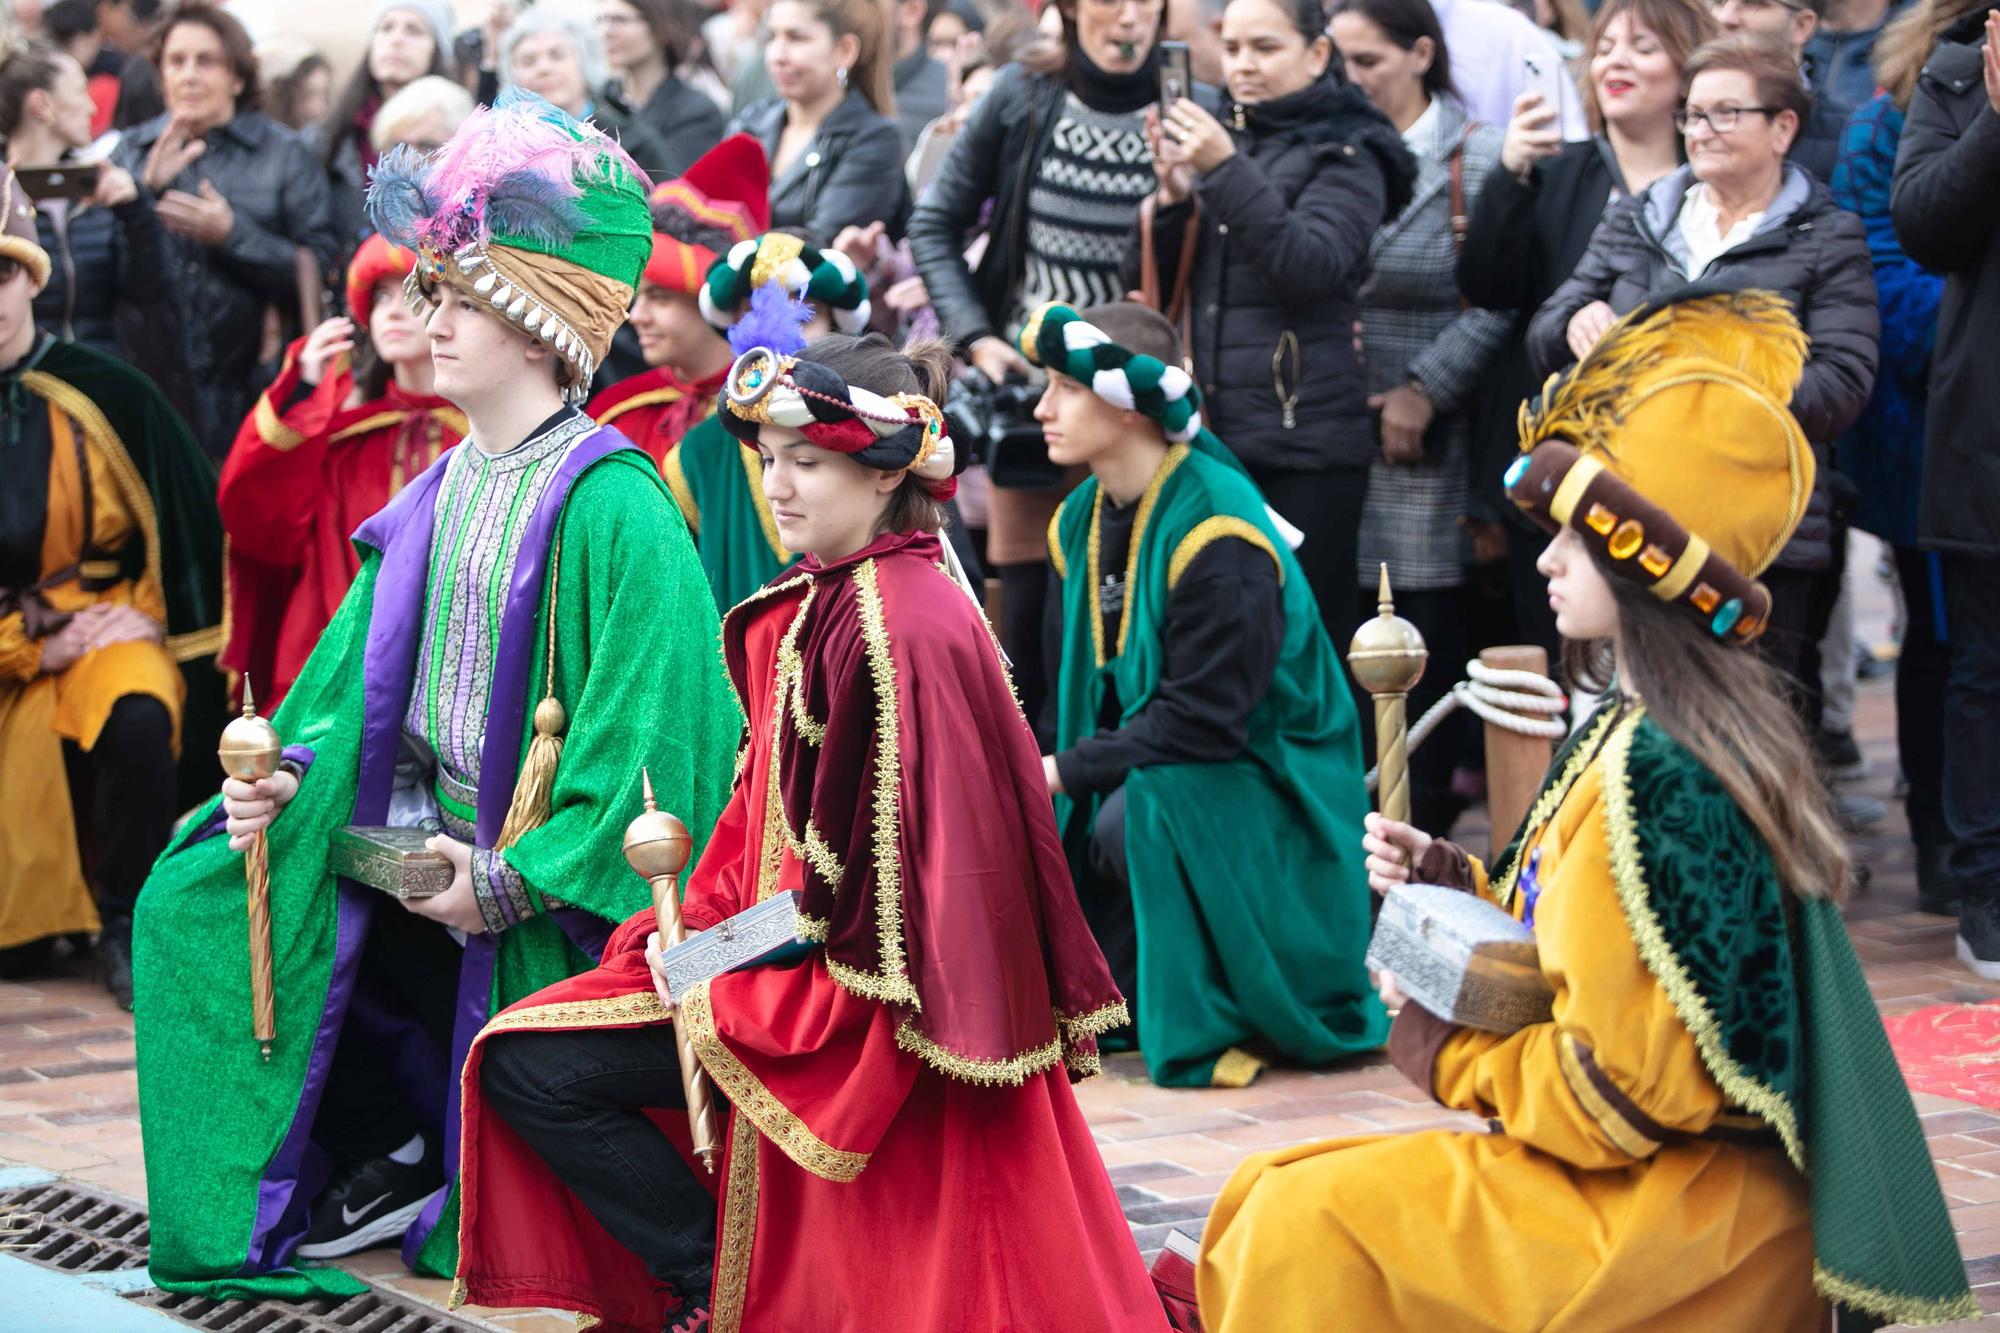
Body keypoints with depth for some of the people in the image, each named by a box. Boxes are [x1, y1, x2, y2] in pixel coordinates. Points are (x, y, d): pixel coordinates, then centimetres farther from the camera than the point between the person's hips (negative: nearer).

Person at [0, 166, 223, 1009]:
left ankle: (125, 926, -15)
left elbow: (186, 520, 3)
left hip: (111, 627, -1)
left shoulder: (103, 393, -5)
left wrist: (151, 621, -3)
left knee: (136, 725, -35)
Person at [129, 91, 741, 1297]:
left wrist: (514, 879, -23)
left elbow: (643, 725, -22)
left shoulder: (611, 504, -18)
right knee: (191, 904, 2)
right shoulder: (443, 492, 8)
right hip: (416, 827, 8)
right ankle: (391, 1145, 7)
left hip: (544, 878, -8)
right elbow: (365, 667, 14)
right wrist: (293, 772, -4)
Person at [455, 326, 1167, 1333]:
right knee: (521, 1066, 6)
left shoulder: (909, 633, -20)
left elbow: (916, 863, -21)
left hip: (867, 1009, -9)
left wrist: (734, 991, -17)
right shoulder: (797, 614, 9)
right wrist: (700, 927, 0)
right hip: (776, 959, 9)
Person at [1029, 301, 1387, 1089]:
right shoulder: (1080, 521, 5)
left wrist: (1065, 771, -25)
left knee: (1137, 815, -37)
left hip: (1267, 788, -8)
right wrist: (1037, 777, -10)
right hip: (1141, 775, 9)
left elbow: (1204, 716, -26)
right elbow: (1071, 689, 8)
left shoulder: (1217, 530, -22)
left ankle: (1217, 1022, -17)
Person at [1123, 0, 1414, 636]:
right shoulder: (1215, 141, 16)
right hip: (1204, 439, 5)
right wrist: (1172, 196, -6)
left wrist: (1228, 173, -23)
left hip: (1304, 446, -5)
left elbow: (1309, 268, -16)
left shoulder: (1344, 154, 0)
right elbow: (1146, 282, 13)